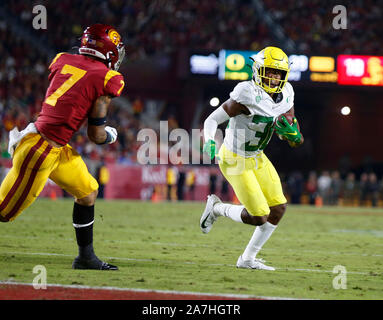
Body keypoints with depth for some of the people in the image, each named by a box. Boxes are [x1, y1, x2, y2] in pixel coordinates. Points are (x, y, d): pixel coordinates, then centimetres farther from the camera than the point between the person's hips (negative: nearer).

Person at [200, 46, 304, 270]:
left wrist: (291, 131, -20)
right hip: (234, 159, -8)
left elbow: (297, 142, 3)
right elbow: (212, 120, -19)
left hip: (257, 158, 8)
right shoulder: (248, 96, -25)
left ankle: (248, 259, 15)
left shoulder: (285, 96, -3)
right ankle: (216, 208, 18)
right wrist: (209, 142, -37)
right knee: (259, 217, -10)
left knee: (279, 208, 2)